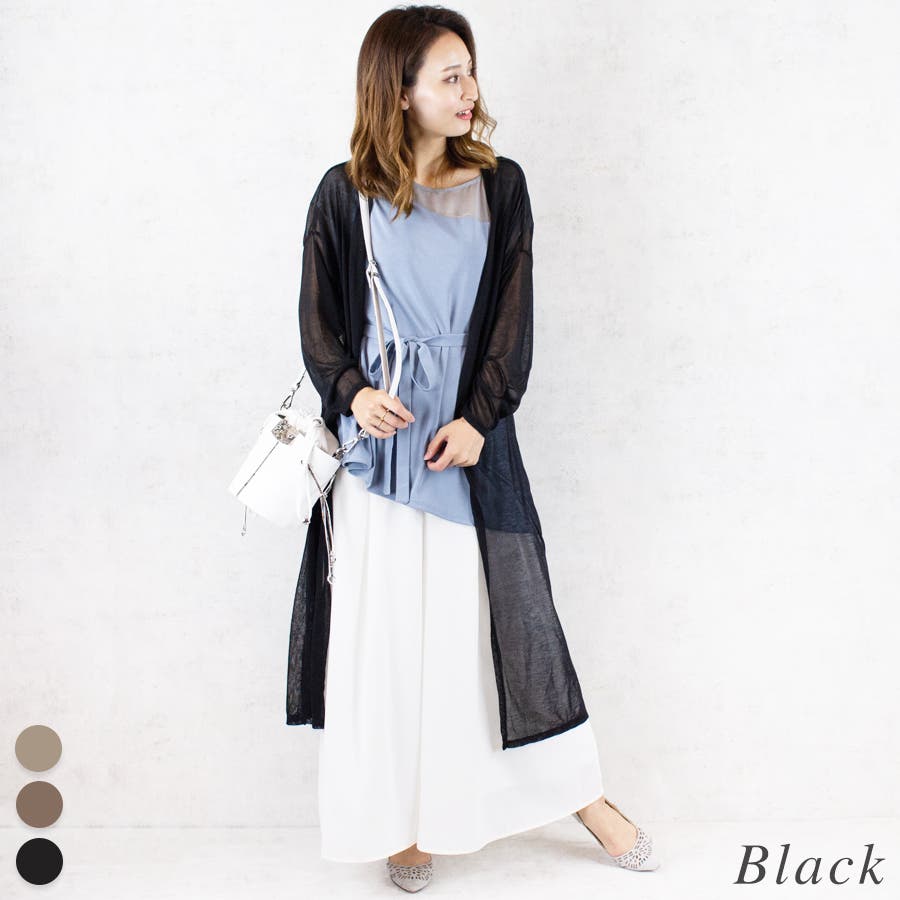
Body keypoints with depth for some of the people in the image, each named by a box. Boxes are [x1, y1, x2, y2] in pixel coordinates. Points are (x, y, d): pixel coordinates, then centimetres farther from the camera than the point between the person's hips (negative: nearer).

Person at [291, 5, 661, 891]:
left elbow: (513, 317, 0)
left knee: (503, 611, 6)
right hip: (377, 438, 0)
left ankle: (578, 791, 23)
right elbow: (317, 319, 3)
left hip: (470, 437, 1)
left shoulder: (499, 186, 3)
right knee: (387, 624, 4)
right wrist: (352, 390, -16)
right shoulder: (344, 195, 0)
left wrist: (478, 417, -12)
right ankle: (404, 818, 19)